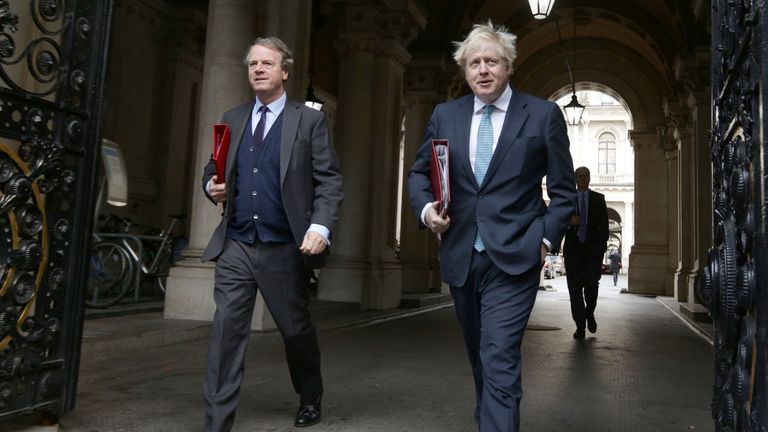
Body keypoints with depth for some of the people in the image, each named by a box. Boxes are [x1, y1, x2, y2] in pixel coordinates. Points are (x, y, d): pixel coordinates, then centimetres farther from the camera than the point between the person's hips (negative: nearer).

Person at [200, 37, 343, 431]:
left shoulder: (309, 121, 1)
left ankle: (310, 399, 40)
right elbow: (212, 170, 19)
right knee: (226, 334, -2)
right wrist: (213, 186, -4)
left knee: (296, 330, 13)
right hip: (234, 247, 3)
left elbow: (330, 181, -6)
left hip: (285, 249, -2)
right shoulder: (232, 120, 13)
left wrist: (320, 226, -21)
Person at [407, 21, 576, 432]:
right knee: (480, 355, 19)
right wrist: (426, 207, -7)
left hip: (514, 257, -4)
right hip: (461, 256, 4)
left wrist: (547, 239, -6)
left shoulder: (543, 114, -1)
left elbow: (563, 189, 4)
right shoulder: (444, 115, 7)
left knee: (499, 359, -11)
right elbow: (419, 173, 13)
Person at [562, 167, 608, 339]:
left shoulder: (598, 199, 11)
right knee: (575, 289, -2)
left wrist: (601, 246, -3)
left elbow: (604, 224, 8)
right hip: (573, 249, 0)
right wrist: (568, 221, -12)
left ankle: (589, 313, 22)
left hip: (593, 249, 0)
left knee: (591, 284, -8)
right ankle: (580, 326, 5)